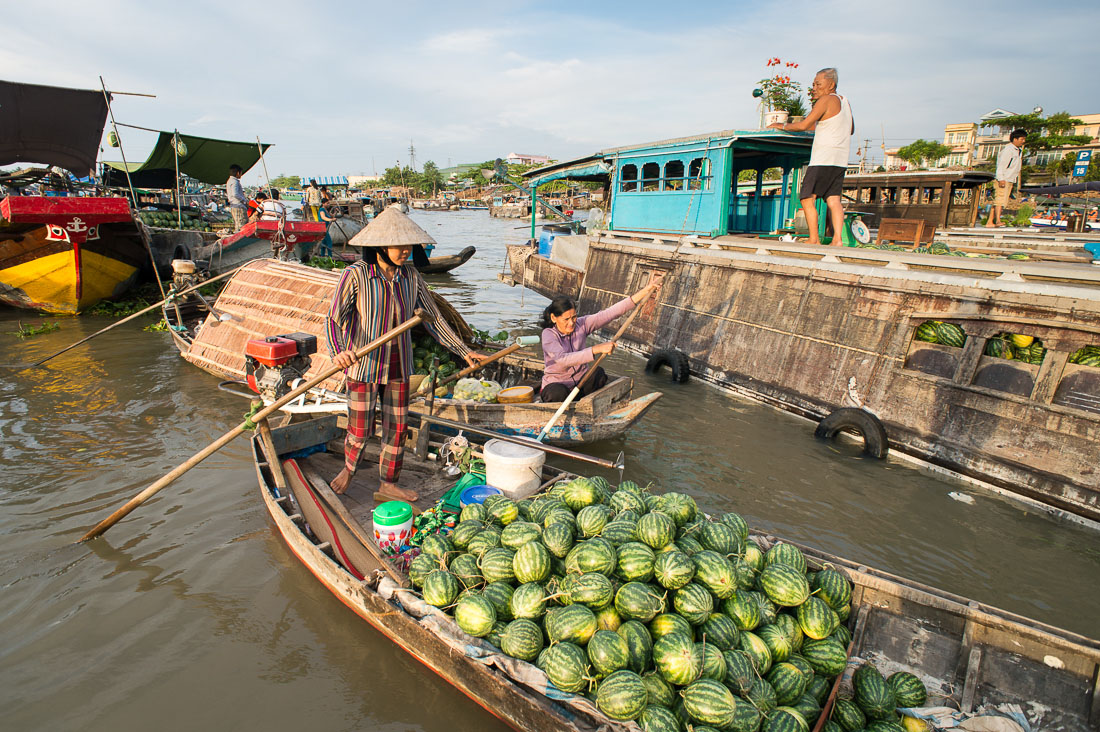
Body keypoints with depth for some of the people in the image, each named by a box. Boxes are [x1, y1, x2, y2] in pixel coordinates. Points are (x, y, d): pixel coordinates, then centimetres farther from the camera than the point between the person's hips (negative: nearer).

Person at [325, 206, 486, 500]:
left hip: (398, 366, 4)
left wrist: (463, 350, 3)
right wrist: (338, 352, -36)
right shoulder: (355, 275, -15)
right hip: (363, 365, -4)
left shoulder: (410, 276, -2)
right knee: (360, 430, 6)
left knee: (397, 429, 11)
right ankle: (349, 468, 40)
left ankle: (388, 484, 32)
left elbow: (432, 317, 5)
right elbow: (333, 319, -16)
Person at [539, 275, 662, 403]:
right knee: (558, 393, -39)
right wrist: (597, 349, -42)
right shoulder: (548, 334, -17)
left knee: (599, 372, -27)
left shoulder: (581, 324, -4)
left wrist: (645, 291, -18)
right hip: (557, 384, -4)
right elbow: (563, 359, -36)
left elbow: (612, 312, -11)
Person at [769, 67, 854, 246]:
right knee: (833, 199, 2)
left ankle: (814, 240, -8)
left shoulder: (826, 100, -7)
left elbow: (803, 125, -11)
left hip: (824, 159, -9)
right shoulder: (844, 101, 20)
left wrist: (782, 126, 4)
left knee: (807, 199, -5)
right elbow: (851, 130, 31)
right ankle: (837, 239, -10)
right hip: (840, 159, 9)